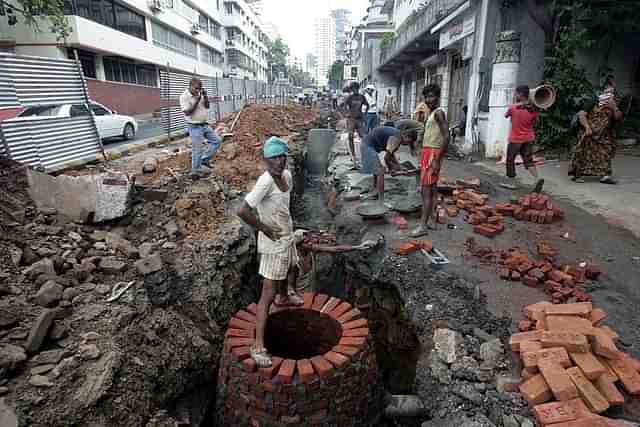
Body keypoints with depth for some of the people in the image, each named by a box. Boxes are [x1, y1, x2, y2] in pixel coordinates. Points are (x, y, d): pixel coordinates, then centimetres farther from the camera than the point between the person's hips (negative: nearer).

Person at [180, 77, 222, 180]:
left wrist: (205, 96, -11)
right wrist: (196, 101, -23)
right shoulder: (184, 97, -13)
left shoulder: (199, 94, 7)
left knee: (217, 140, 9)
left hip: (205, 125, 7)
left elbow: (207, 106, 5)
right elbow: (187, 112, -20)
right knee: (197, 150, -5)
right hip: (195, 127, -7)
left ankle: (205, 159, 16)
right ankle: (195, 172, 6)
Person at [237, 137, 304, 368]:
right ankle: (258, 346, 4)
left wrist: (287, 224, 10)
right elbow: (243, 211, -35)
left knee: (292, 269, 33)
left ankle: (284, 297, 64)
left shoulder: (287, 175, -2)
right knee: (268, 293, -5)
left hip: (288, 237, 9)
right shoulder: (265, 181, -27)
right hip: (273, 243, -9)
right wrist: (263, 228, -21)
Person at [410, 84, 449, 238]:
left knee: (426, 190, -10)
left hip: (433, 154, -10)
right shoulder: (432, 114, 17)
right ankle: (430, 220, 19)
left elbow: (446, 137, -21)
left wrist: (437, 160, -25)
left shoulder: (438, 113, -13)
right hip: (428, 153, 10)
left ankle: (423, 225, -8)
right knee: (431, 189, 12)